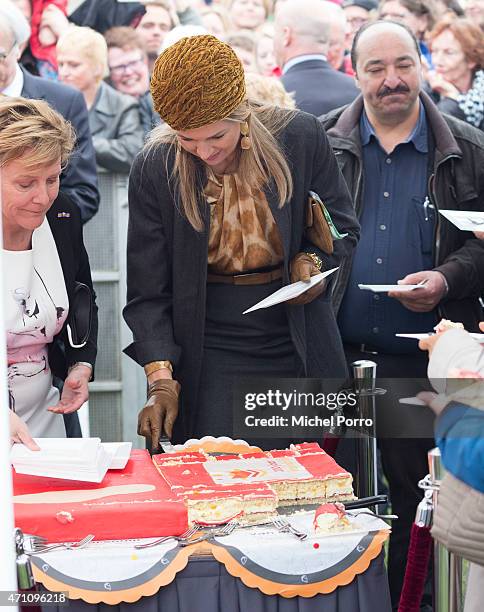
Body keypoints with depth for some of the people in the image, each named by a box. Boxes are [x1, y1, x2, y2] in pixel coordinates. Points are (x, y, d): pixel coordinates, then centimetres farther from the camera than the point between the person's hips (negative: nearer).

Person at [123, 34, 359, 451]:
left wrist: (312, 261, -14)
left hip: (301, 344, 1)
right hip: (210, 351, -1)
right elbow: (148, 292, -6)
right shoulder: (154, 170, -10)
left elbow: (342, 228, 7)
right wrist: (161, 379, -16)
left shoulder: (301, 137, -9)